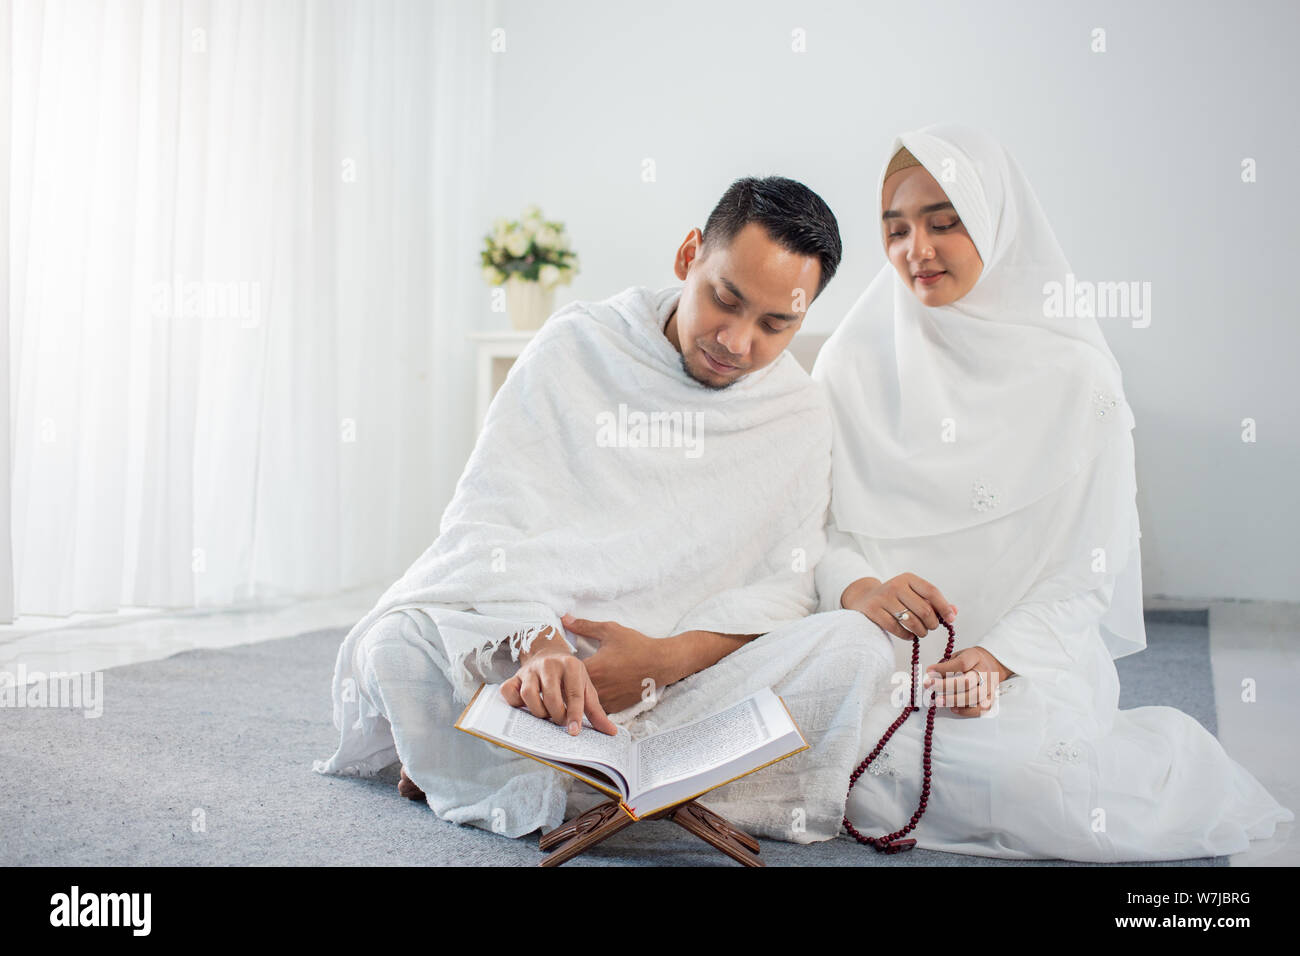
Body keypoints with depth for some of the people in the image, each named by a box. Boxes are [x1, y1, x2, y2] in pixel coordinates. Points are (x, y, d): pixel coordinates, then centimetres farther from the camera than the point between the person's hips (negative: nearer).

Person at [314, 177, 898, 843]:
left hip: (683, 667, 3)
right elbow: (489, 518, -10)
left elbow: (786, 587, -3)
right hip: (515, 647, -2)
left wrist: (665, 658, -21)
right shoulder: (577, 345, -2)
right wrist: (536, 641, -30)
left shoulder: (801, 414, 3)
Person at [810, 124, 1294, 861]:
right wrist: (857, 588, -19)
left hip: (1029, 655, -1)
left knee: (1024, 779, -31)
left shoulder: (1077, 376, 1)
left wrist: (998, 656, -18)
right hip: (880, 650, 2)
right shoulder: (855, 362, 6)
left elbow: (1088, 571, -2)